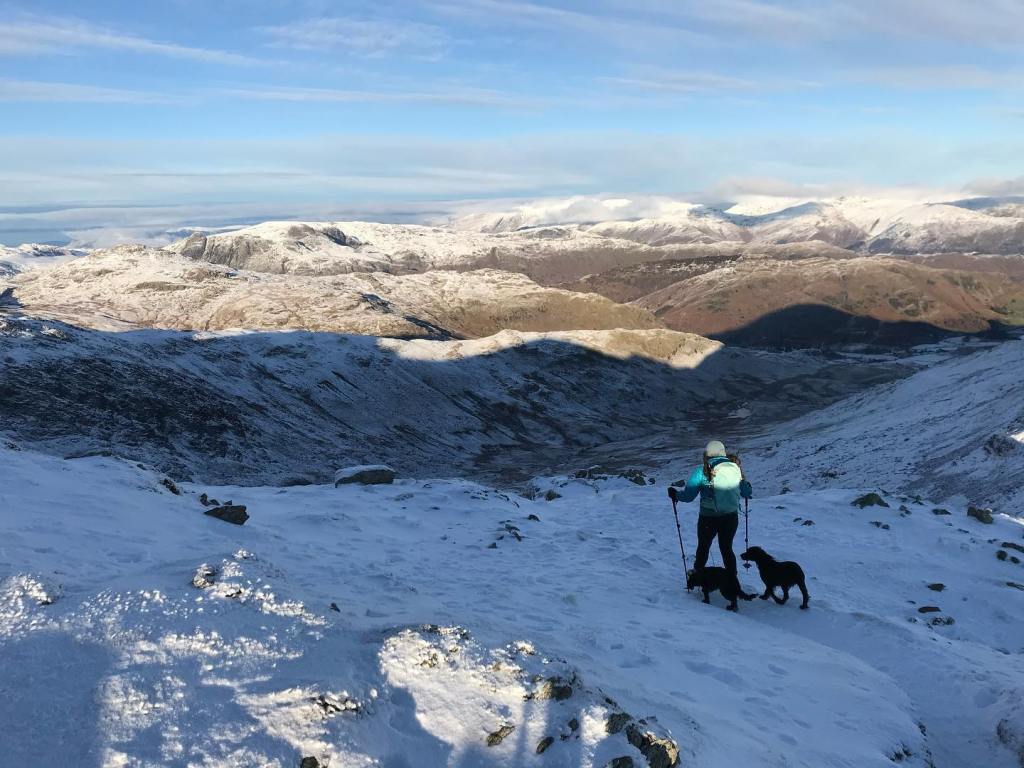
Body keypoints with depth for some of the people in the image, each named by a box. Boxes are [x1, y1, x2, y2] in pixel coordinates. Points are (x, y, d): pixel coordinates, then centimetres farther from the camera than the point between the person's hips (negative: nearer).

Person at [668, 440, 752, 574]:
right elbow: (747, 493, 8)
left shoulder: (703, 471, -12)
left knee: (703, 547, 22)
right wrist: (748, 490, 32)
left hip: (708, 519, -2)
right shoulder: (735, 468, -3)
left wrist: (675, 494, 9)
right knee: (726, 548, 22)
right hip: (731, 517, 2)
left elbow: (688, 495, -11)